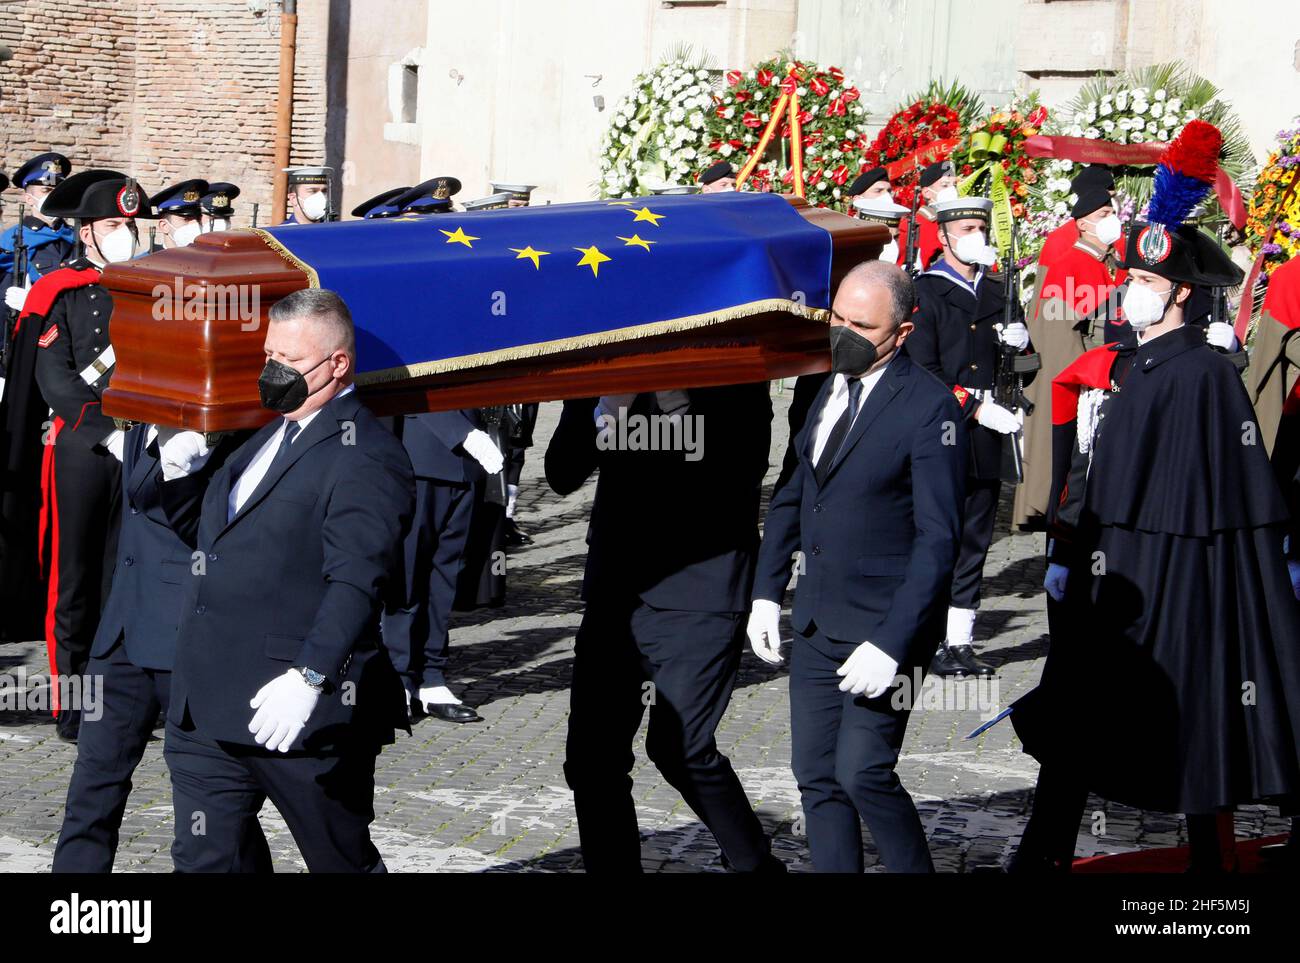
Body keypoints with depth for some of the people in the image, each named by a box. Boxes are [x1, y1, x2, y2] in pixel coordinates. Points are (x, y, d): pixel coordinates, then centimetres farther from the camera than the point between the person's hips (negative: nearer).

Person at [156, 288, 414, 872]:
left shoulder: (366, 458, -12)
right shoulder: (262, 435, 18)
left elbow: (355, 583, -23)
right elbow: (204, 534, 29)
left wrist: (309, 676, -34)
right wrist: (181, 476, 9)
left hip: (301, 715, -8)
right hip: (206, 713, 8)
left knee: (344, 862, 7)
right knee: (200, 861, 10)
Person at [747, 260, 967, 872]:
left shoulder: (929, 408, -14)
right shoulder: (822, 389, 8)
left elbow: (937, 539, -16)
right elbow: (791, 495, 17)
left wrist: (892, 644, -21)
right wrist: (766, 593, 9)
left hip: (885, 625, -7)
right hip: (816, 623, 7)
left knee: (862, 773, -11)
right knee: (815, 775, 7)